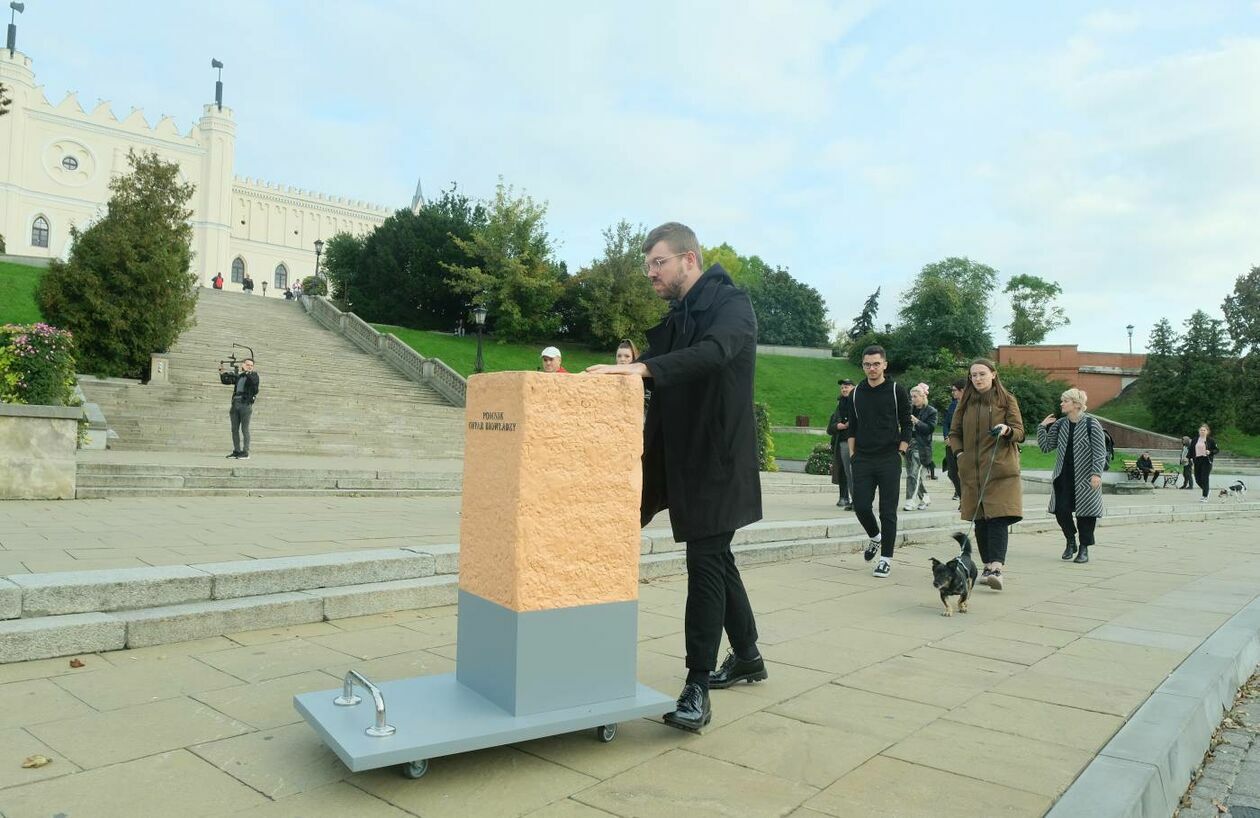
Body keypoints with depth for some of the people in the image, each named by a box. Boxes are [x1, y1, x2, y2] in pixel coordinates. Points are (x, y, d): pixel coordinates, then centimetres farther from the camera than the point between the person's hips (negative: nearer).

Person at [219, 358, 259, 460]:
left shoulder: (253, 375, 3)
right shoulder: (238, 376, 16)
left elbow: (254, 380, -19)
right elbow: (225, 381, 22)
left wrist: (246, 372, -27)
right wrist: (221, 372, 9)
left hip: (246, 405, -5)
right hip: (235, 404, 5)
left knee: (244, 429, -6)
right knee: (234, 429, 6)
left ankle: (245, 453, -4)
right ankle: (236, 451, 13)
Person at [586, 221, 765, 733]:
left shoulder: (731, 304, -10)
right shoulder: (675, 320, 16)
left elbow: (715, 352, -31)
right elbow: (656, 372, 12)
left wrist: (643, 367, -42)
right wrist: (614, 376, -4)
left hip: (718, 461, -8)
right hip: (682, 460, 8)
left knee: (706, 564, -9)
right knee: (716, 560, 16)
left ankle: (697, 689, -3)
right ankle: (747, 656, 33)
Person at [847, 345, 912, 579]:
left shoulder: (897, 391, 0)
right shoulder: (857, 393, 9)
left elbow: (907, 426, 2)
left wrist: (900, 452, -5)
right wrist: (852, 453, 8)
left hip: (889, 461, -3)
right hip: (862, 461, 3)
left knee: (888, 511, 0)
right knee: (861, 506, -1)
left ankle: (886, 559, 8)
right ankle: (875, 537, 29)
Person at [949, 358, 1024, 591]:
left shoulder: (1007, 400, 3)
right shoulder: (965, 402, 11)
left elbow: (1019, 432, -1)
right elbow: (954, 433, 18)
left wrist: (1006, 430, -22)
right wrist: (960, 453, 2)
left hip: (1001, 470, -3)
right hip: (972, 471, 4)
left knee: (999, 518, -14)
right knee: (980, 520, 6)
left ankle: (996, 568, -20)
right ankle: (988, 566, 15)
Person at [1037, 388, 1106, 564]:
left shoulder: (1091, 423, -7)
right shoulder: (1059, 424, 7)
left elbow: (1100, 451, -10)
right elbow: (1046, 446, 11)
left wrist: (1097, 473, -18)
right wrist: (1042, 427, 2)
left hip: (1085, 477, -4)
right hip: (1063, 475, 4)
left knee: (1085, 511, 2)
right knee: (1061, 510, -2)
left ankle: (1084, 549, 16)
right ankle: (1070, 542, 21)